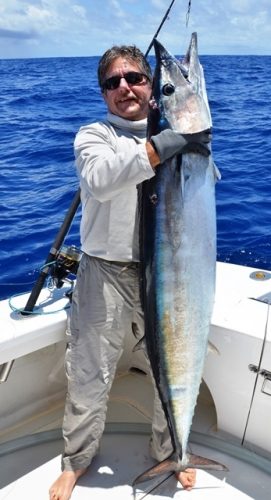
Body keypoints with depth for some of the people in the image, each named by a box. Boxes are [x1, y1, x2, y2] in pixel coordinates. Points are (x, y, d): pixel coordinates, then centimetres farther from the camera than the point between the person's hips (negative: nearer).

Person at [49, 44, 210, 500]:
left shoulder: (174, 134, 12)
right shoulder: (94, 135, 1)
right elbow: (98, 179, -21)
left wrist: (196, 145, -6)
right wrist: (159, 148, -28)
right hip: (107, 273, -3)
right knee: (89, 374, 8)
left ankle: (169, 452, 41)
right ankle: (76, 459, 33)